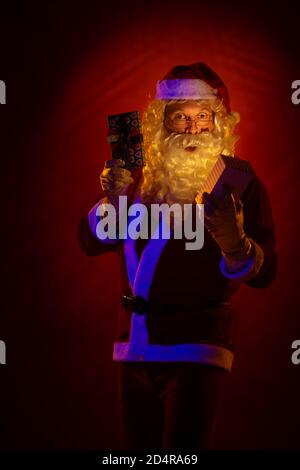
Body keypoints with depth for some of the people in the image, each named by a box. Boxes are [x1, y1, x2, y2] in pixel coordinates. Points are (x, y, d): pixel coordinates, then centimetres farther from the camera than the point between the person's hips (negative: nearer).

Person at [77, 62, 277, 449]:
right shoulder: (143, 180, 6)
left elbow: (265, 273, -13)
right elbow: (90, 243, 5)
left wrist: (233, 241, -34)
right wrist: (113, 202, -15)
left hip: (196, 349, -4)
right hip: (133, 347, 5)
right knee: (138, 446, 17)